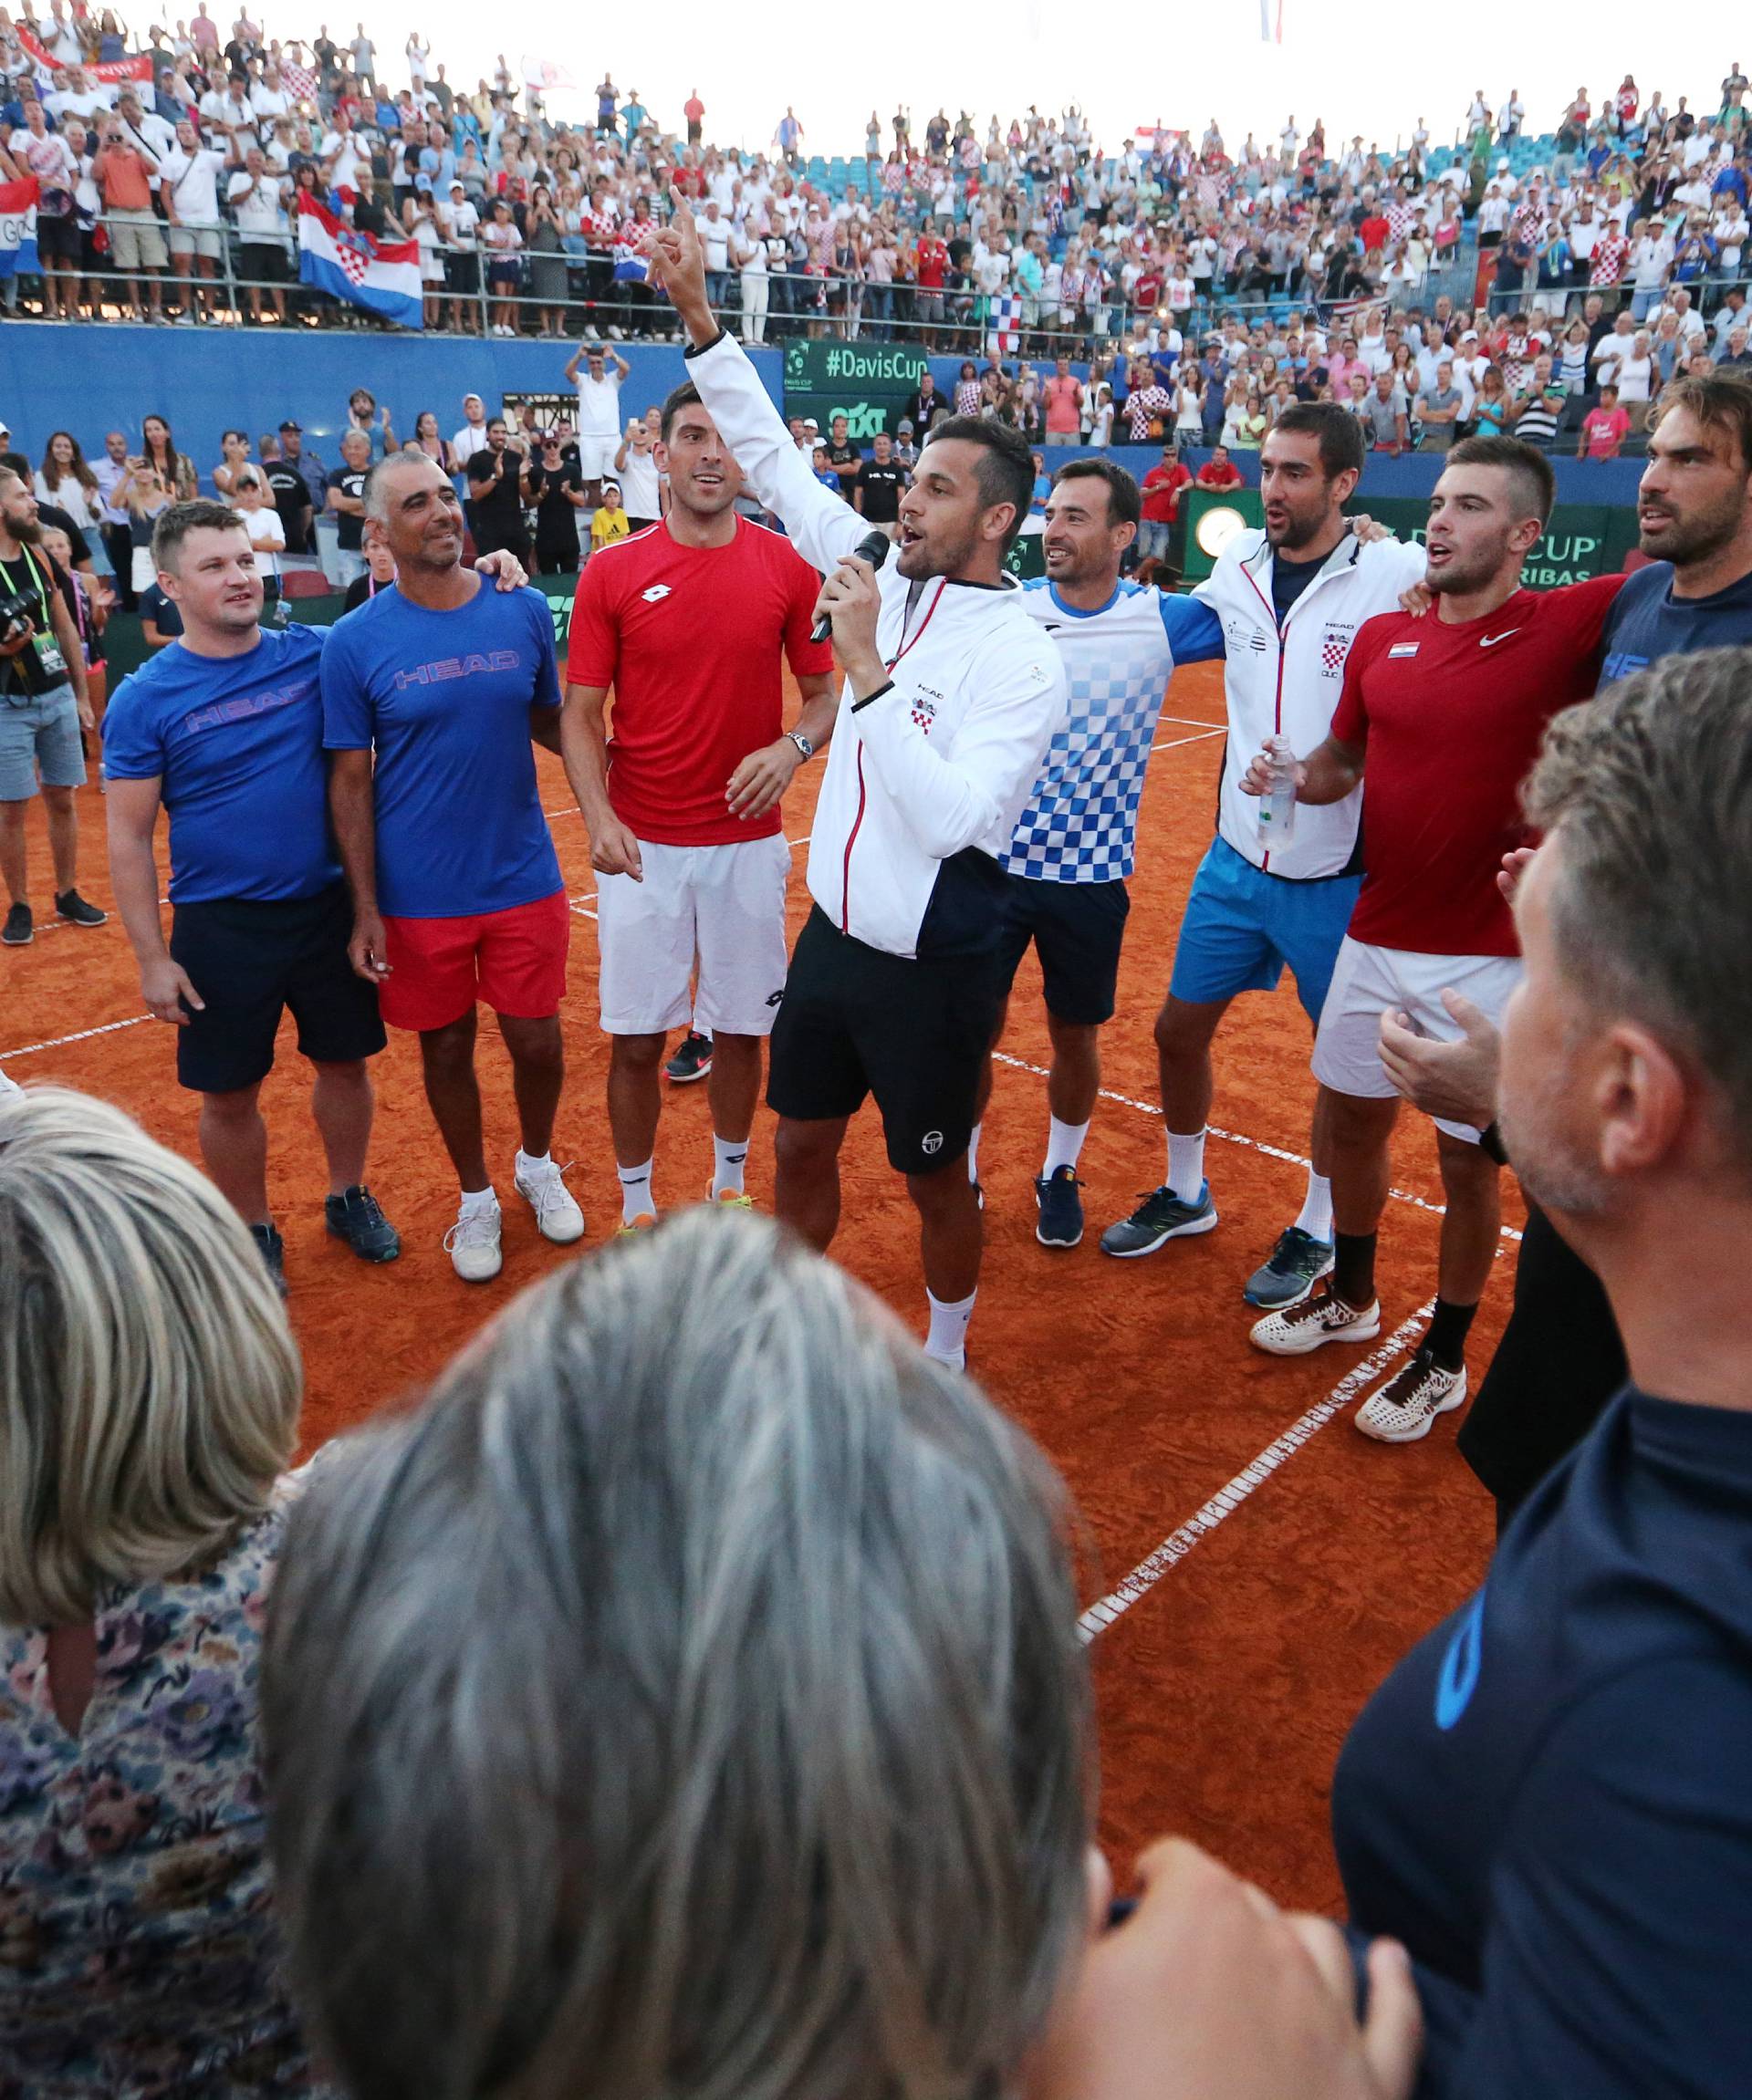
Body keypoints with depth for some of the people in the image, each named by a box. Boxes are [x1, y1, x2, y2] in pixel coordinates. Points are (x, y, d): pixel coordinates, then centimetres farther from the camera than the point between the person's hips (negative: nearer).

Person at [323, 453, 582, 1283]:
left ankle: (538, 1165, 40)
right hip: (418, 895, -1)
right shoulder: (355, 643, -7)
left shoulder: (524, 612, -2)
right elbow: (351, 783, -4)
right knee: (446, 1049, 12)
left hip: (523, 880, 1)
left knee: (537, 1042, 9)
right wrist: (365, 911, -7)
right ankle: (476, 1198, 35)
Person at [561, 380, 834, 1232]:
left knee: (741, 1029, 11)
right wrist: (598, 818, -16)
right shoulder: (612, 570, -2)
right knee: (636, 1038, 4)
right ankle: (636, 1207, 24)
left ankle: (731, 1185, 33)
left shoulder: (788, 567, 0)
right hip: (642, 845, -1)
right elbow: (580, 714, -1)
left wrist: (793, 746, -16)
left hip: (749, 842, 1)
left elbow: (823, 693, 7)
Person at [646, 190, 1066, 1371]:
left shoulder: (1021, 660, -19)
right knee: (802, 1147, 19)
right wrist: (698, 315, 3)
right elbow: (775, 457, 7)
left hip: (933, 966, -6)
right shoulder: (892, 583, 1)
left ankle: (946, 1362, 37)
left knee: (936, 1178, 12)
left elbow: (946, 819, -29)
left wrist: (867, 668, -27)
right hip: (834, 936, 7)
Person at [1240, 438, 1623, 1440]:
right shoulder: (1382, 638, 5)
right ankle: (1351, 1298, 44)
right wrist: (1292, 777, -1)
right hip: (1377, 937, 5)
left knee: (1468, 1160, 8)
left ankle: (1444, 1360, 30)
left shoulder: (1569, 626, -10)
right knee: (1352, 1120, 19)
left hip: (1489, 958, -5)